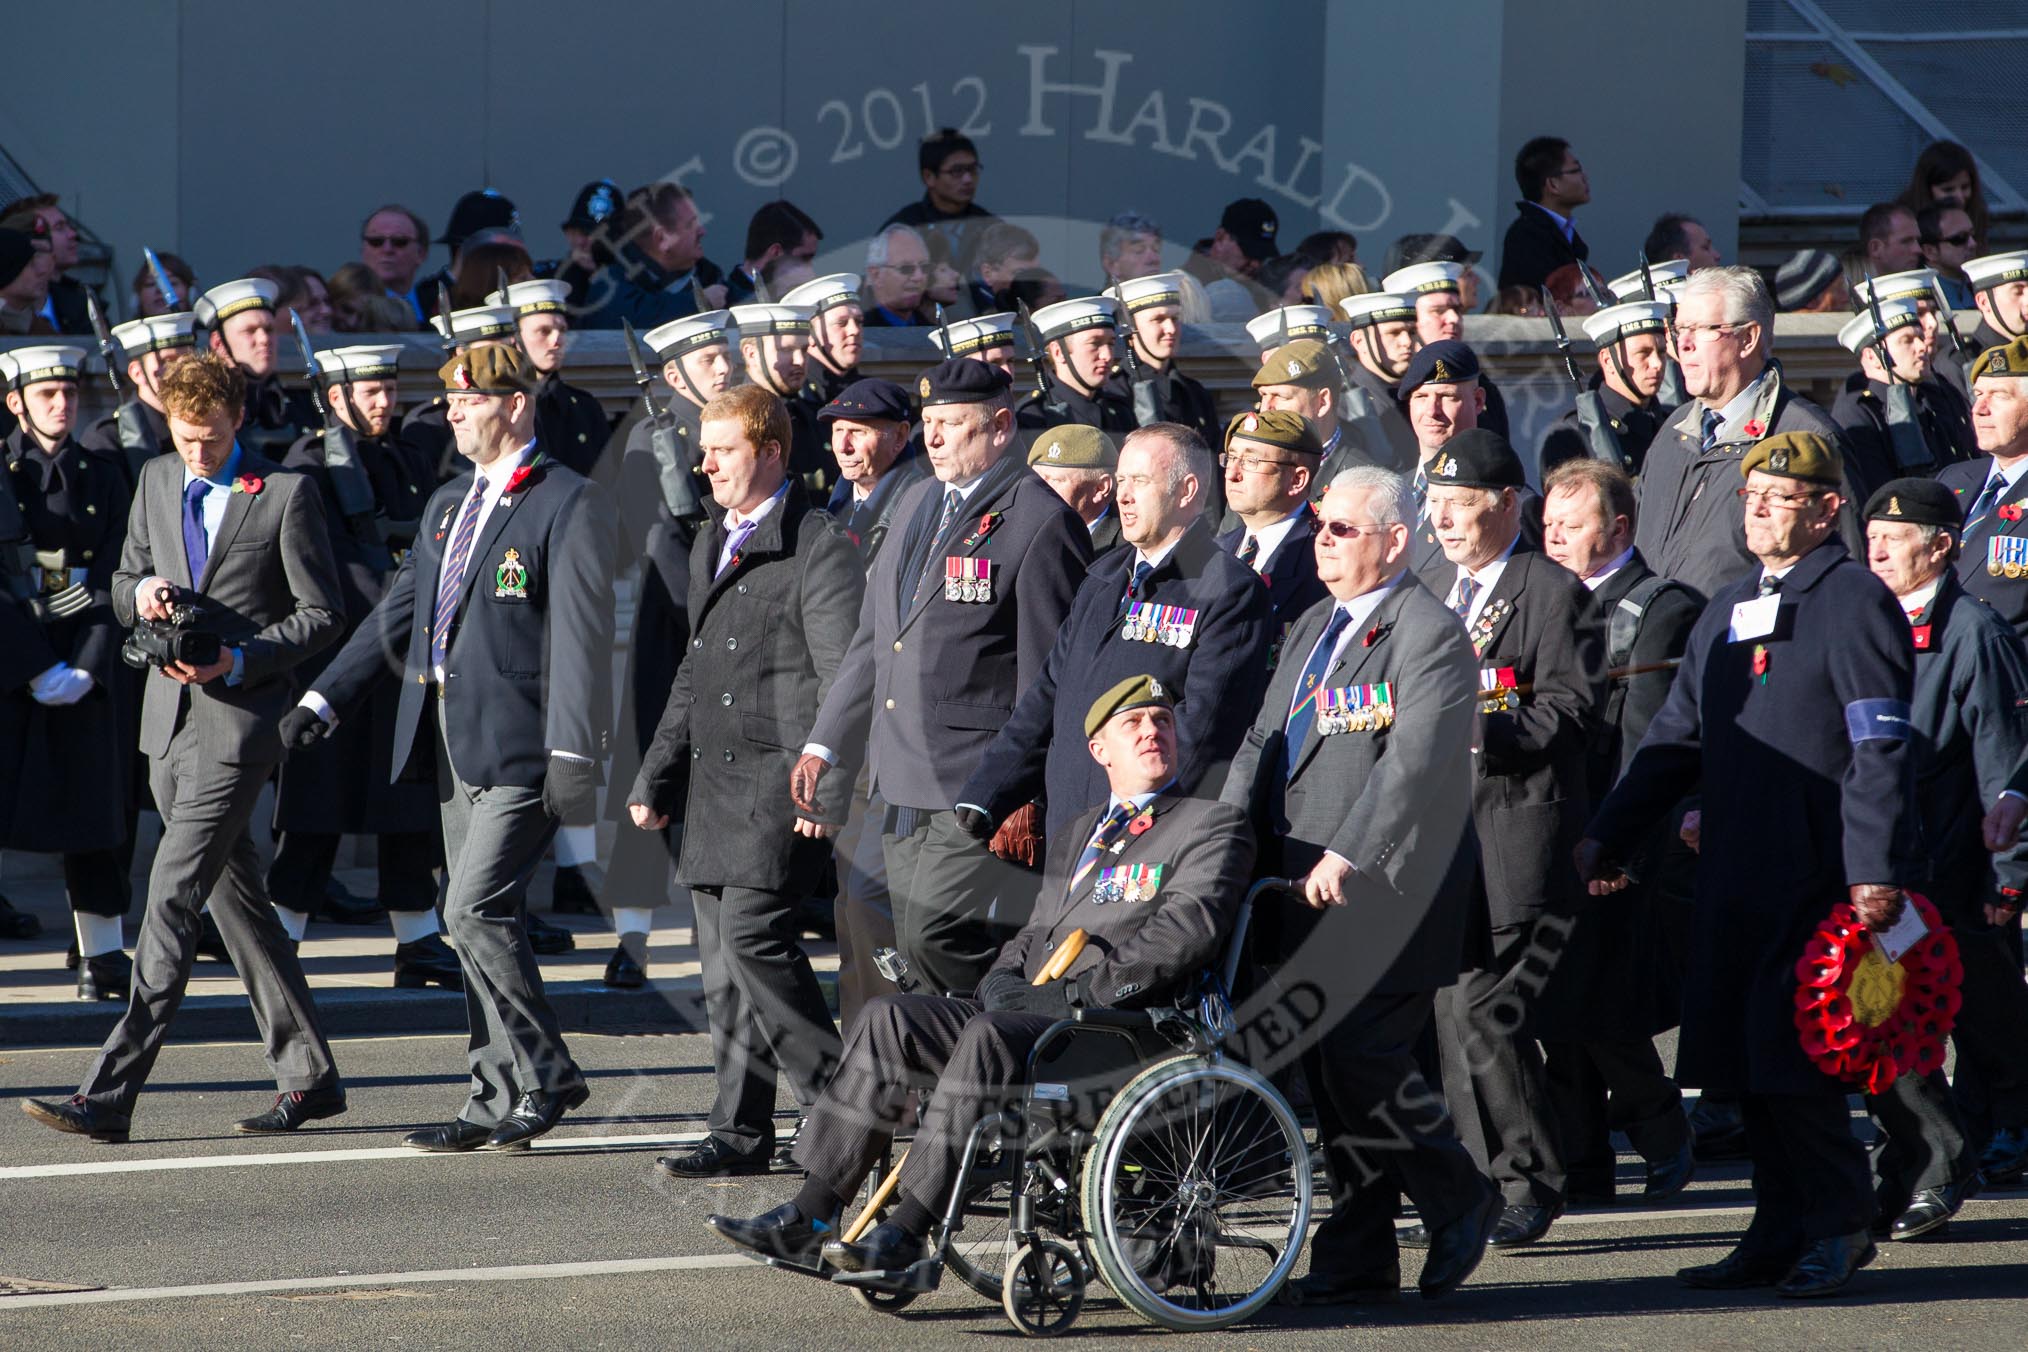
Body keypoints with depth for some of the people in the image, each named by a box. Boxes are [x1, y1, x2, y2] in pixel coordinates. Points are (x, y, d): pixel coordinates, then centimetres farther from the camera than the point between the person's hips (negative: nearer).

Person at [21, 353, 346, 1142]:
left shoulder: (285, 493, -5)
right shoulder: (157, 482, 13)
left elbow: (322, 613, -4)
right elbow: (124, 588, 20)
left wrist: (238, 660, -17)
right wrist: (142, 593, -4)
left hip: (242, 716, -7)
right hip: (171, 718, 7)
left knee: (172, 894, -13)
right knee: (234, 897, 11)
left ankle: (109, 1096, -16)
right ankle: (307, 1077, 21)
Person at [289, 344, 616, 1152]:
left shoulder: (569, 506, -9)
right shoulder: (448, 505, 18)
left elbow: (583, 637, -14)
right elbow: (399, 613, 21)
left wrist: (572, 754, -20)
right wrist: (326, 699, 12)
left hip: (519, 746, -9)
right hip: (455, 743, 9)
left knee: (476, 912, -14)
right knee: (477, 921, 9)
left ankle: (547, 1077, -2)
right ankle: (501, 1102, 13)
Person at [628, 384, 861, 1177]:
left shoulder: (817, 546, -8)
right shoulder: (712, 546, 19)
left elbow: (845, 676, -13)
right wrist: (656, 777, 20)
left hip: (782, 776, -9)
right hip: (715, 779, 9)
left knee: (751, 932, -16)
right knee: (722, 960, 7)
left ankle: (838, 1103, -6)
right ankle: (741, 1133, 11)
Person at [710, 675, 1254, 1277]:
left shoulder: (1212, 826, 5)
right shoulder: (1078, 835, 29)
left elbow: (1188, 927, -11)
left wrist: (1084, 990, -17)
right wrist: (1003, 983, 3)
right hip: (1033, 1010, 7)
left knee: (991, 1037, -34)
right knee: (888, 1018, -13)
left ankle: (906, 1233, -35)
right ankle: (810, 1217, -17)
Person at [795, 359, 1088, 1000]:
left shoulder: (1040, 521, -9)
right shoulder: (917, 505, 17)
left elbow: (1045, 677, -12)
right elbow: (872, 640, 22)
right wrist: (825, 747, 15)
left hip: (976, 784, -8)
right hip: (905, 787, 8)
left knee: (935, 938, -16)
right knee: (917, 946, 7)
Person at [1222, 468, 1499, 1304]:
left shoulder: (1429, 636, -9)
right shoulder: (1314, 629, 19)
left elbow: (1416, 762, -20)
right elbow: (1264, 740, 17)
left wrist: (1347, 855, -24)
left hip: (1388, 889, -9)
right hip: (1307, 891, 9)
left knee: (1362, 1053, -15)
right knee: (1328, 1064, 8)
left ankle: (1459, 1198, 6)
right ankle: (1358, 1260, 14)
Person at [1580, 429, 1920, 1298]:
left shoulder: (1855, 603, -5)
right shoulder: (1730, 609, 19)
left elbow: (1882, 751, -13)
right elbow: (1678, 737, 23)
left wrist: (1878, 869, -21)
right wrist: (1609, 834, 17)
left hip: (1818, 875, -8)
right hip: (1736, 875, 8)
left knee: (1786, 1056, -11)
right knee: (1744, 1062, 7)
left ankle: (1838, 1225, 2)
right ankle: (1781, 1235, 15)